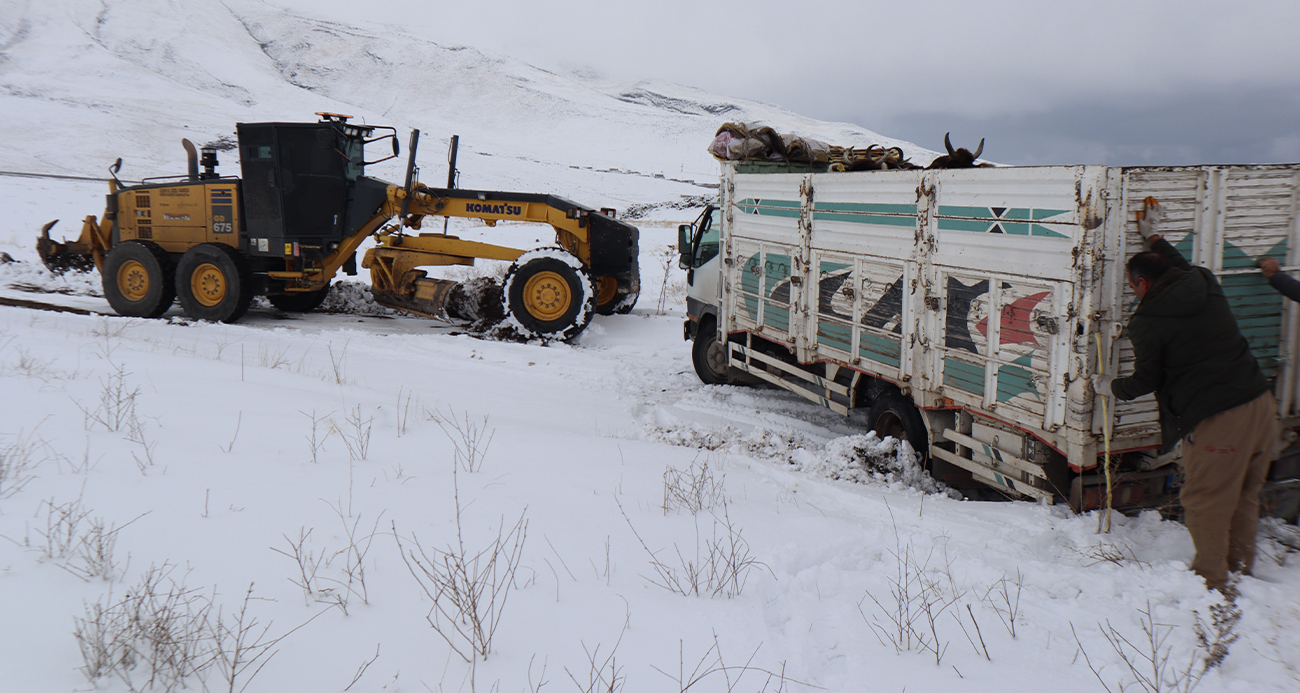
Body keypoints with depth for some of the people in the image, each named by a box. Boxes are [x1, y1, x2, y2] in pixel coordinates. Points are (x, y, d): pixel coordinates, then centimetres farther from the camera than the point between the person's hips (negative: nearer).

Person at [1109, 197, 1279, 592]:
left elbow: (1147, 379, -1)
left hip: (1214, 421, -8)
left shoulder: (1146, 321, -8)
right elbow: (1182, 268, 35)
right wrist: (1154, 238, 47)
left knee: (1206, 501, 8)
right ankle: (1240, 567, 33)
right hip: (1261, 403, 8)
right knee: (1245, 495, 20)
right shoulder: (1206, 286, 10)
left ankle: (1212, 580, 18)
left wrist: (1117, 388, 19)